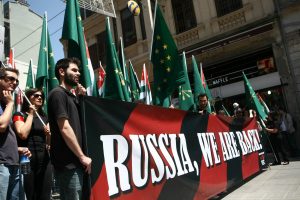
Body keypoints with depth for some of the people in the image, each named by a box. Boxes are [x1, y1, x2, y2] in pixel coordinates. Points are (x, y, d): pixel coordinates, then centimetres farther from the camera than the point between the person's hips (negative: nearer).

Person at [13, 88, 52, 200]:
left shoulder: (44, 117, 17)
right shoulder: (20, 115, 3)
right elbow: (23, 134, -15)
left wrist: (49, 134, -7)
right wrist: (30, 114, -5)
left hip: (44, 159, 5)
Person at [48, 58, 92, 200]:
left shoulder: (70, 96, 18)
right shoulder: (58, 93, -9)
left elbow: (77, 123, 21)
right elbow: (65, 128, -18)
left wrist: (79, 97, 10)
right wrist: (82, 156, -15)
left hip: (74, 161, 9)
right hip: (68, 162, -9)